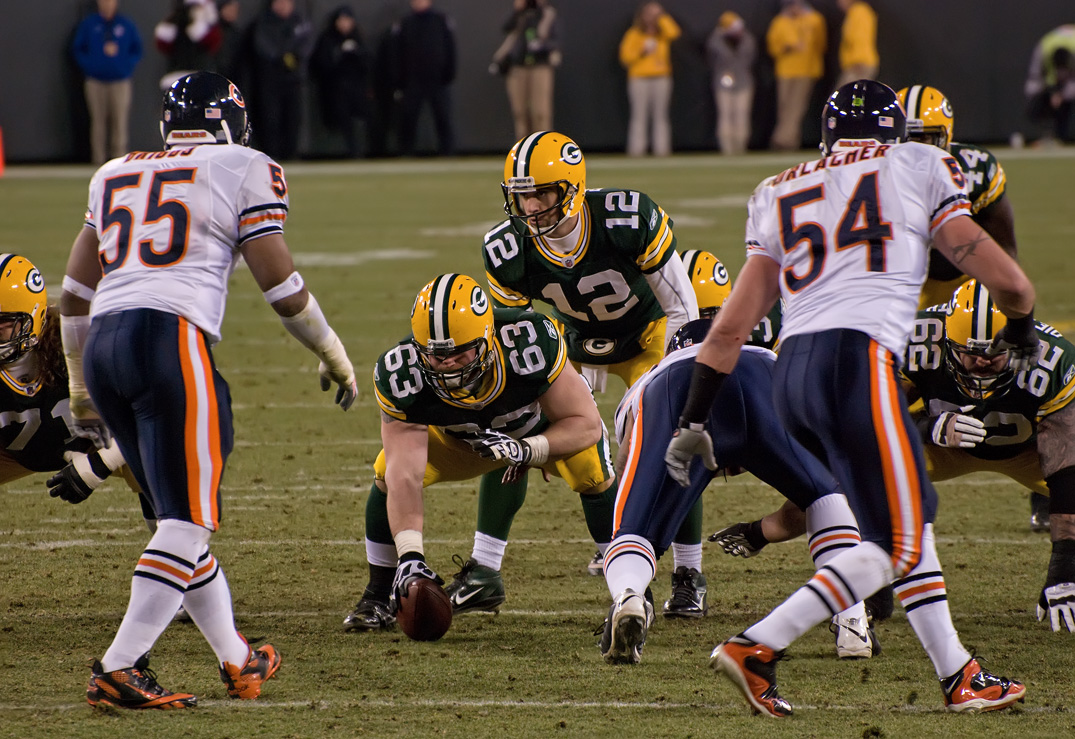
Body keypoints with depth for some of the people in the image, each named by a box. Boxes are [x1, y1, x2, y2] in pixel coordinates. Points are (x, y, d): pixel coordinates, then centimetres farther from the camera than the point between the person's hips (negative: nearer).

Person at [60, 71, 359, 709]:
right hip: (171, 338, -6)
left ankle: (237, 661, 26)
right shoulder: (246, 171, 7)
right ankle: (120, 670, -15)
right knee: (188, 519, -5)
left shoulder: (116, 175, 23)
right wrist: (335, 358, 19)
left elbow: (75, 295, 24)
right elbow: (283, 289, 4)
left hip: (102, 344, 7)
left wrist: (81, 388, 34)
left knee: (180, 512, 16)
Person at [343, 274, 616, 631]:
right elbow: (405, 477, -37)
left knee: (590, 468, -30)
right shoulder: (401, 375, -36)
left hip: (547, 428, -2)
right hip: (461, 437, 2)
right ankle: (378, 598, 2)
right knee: (387, 473, -17)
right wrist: (410, 556, -49)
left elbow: (586, 424, -31)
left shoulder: (529, 343, -42)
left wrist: (525, 450, -47)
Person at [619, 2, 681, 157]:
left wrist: (661, 17, -2)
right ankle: (636, 148, -6)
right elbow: (626, 56, 2)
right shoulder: (634, 34, 6)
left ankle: (661, 148, 0)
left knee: (661, 114, -1)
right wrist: (642, 53, -13)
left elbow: (674, 33, -9)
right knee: (639, 115, -7)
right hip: (639, 79, -2)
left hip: (661, 77, 2)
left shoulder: (662, 33, 12)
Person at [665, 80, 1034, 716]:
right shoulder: (919, 169, 12)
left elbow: (732, 325, 20)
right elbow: (1008, 282, 13)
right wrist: (1020, 329, 34)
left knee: (913, 514, 19)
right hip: (858, 359, -6)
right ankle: (757, 647, -12)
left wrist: (694, 420, 24)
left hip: (792, 372, 6)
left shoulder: (782, 194, 24)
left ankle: (959, 675, 19)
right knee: (896, 544, -2)